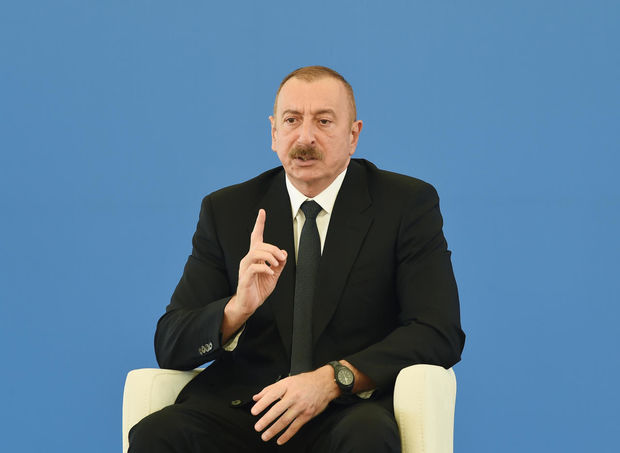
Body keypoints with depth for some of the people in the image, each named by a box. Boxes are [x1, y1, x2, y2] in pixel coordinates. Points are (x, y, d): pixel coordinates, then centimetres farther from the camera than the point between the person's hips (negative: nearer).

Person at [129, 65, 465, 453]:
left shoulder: (408, 203, 4)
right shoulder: (226, 211, 10)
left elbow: (440, 334, -6)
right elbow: (170, 347, 4)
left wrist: (333, 379, -20)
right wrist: (238, 308, -18)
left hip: (352, 410, -2)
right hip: (243, 405, 2)